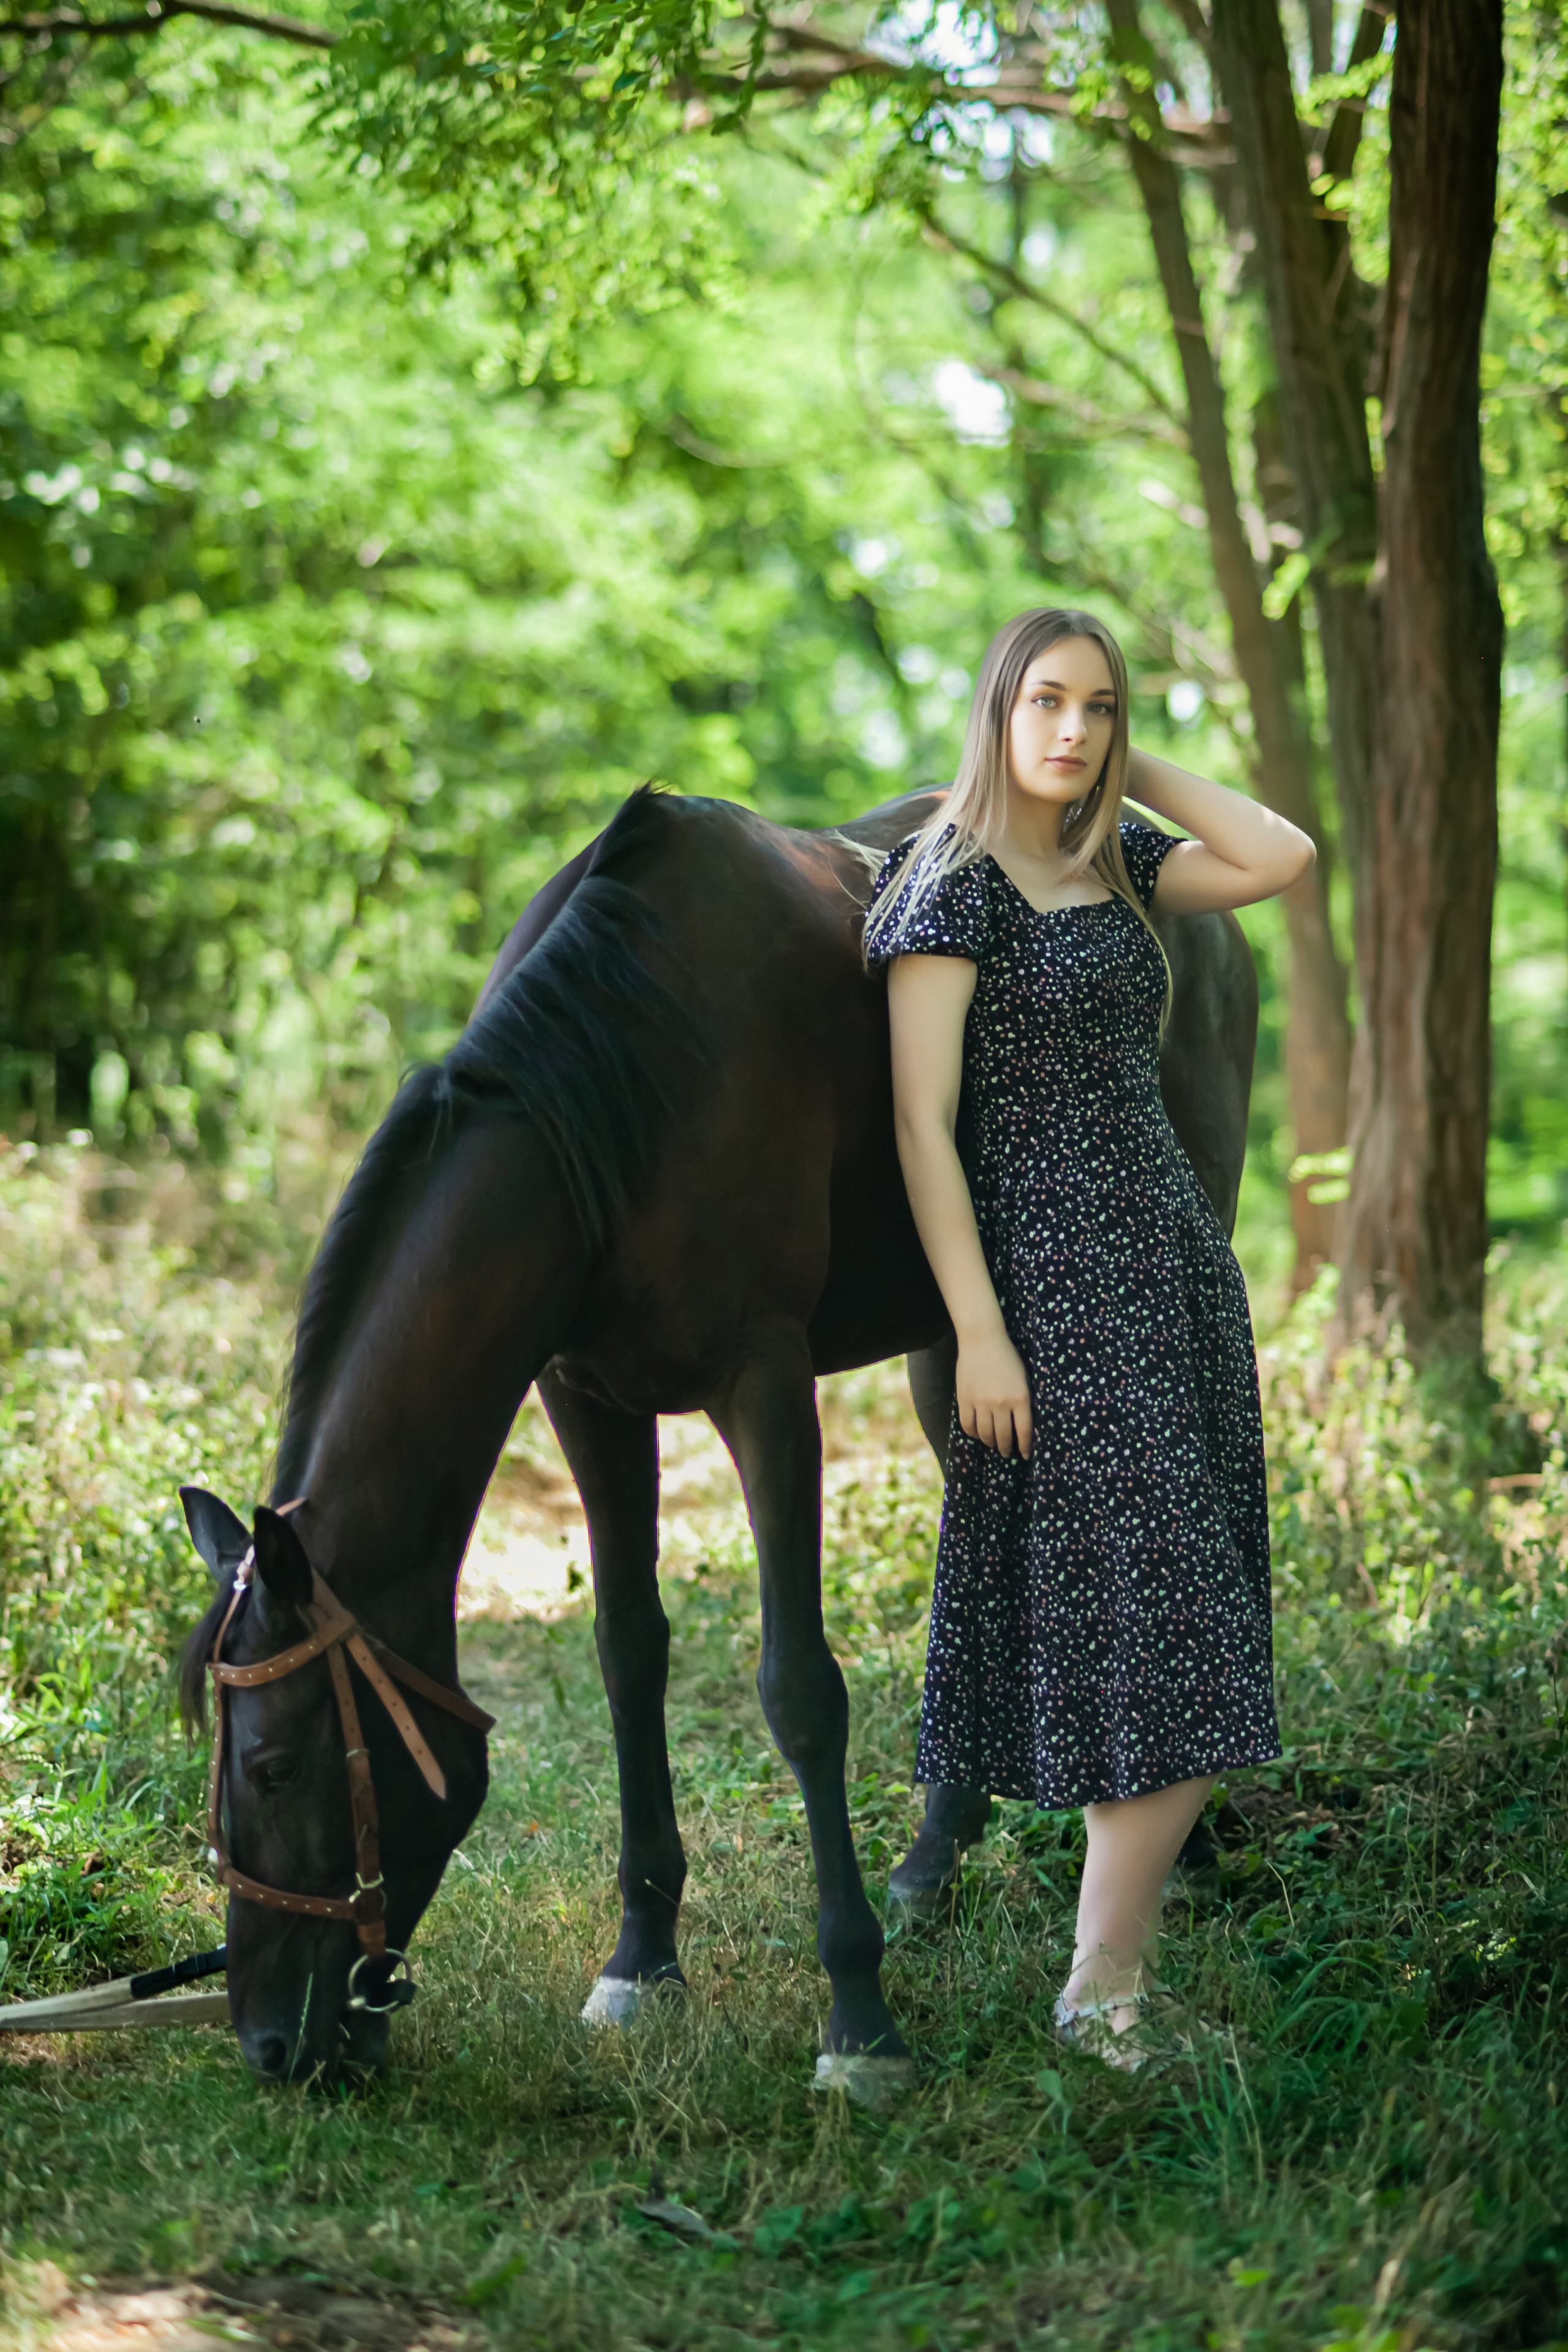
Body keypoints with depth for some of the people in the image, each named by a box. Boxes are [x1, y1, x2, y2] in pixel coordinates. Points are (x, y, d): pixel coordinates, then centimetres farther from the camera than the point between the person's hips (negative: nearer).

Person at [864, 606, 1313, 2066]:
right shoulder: (952, 889, -9)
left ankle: (1120, 1962, 15)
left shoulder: (1117, 870, 12)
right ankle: (1102, 1992, -1)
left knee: (1164, 1635, 8)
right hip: (1054, 1281, -7)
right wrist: (979, 1335, -17)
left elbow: (1282, 859, -1)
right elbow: (923, 1126, -12)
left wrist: (1136, 772, 3)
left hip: (1176, 1262, 7)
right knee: (1156, 1630, -9)